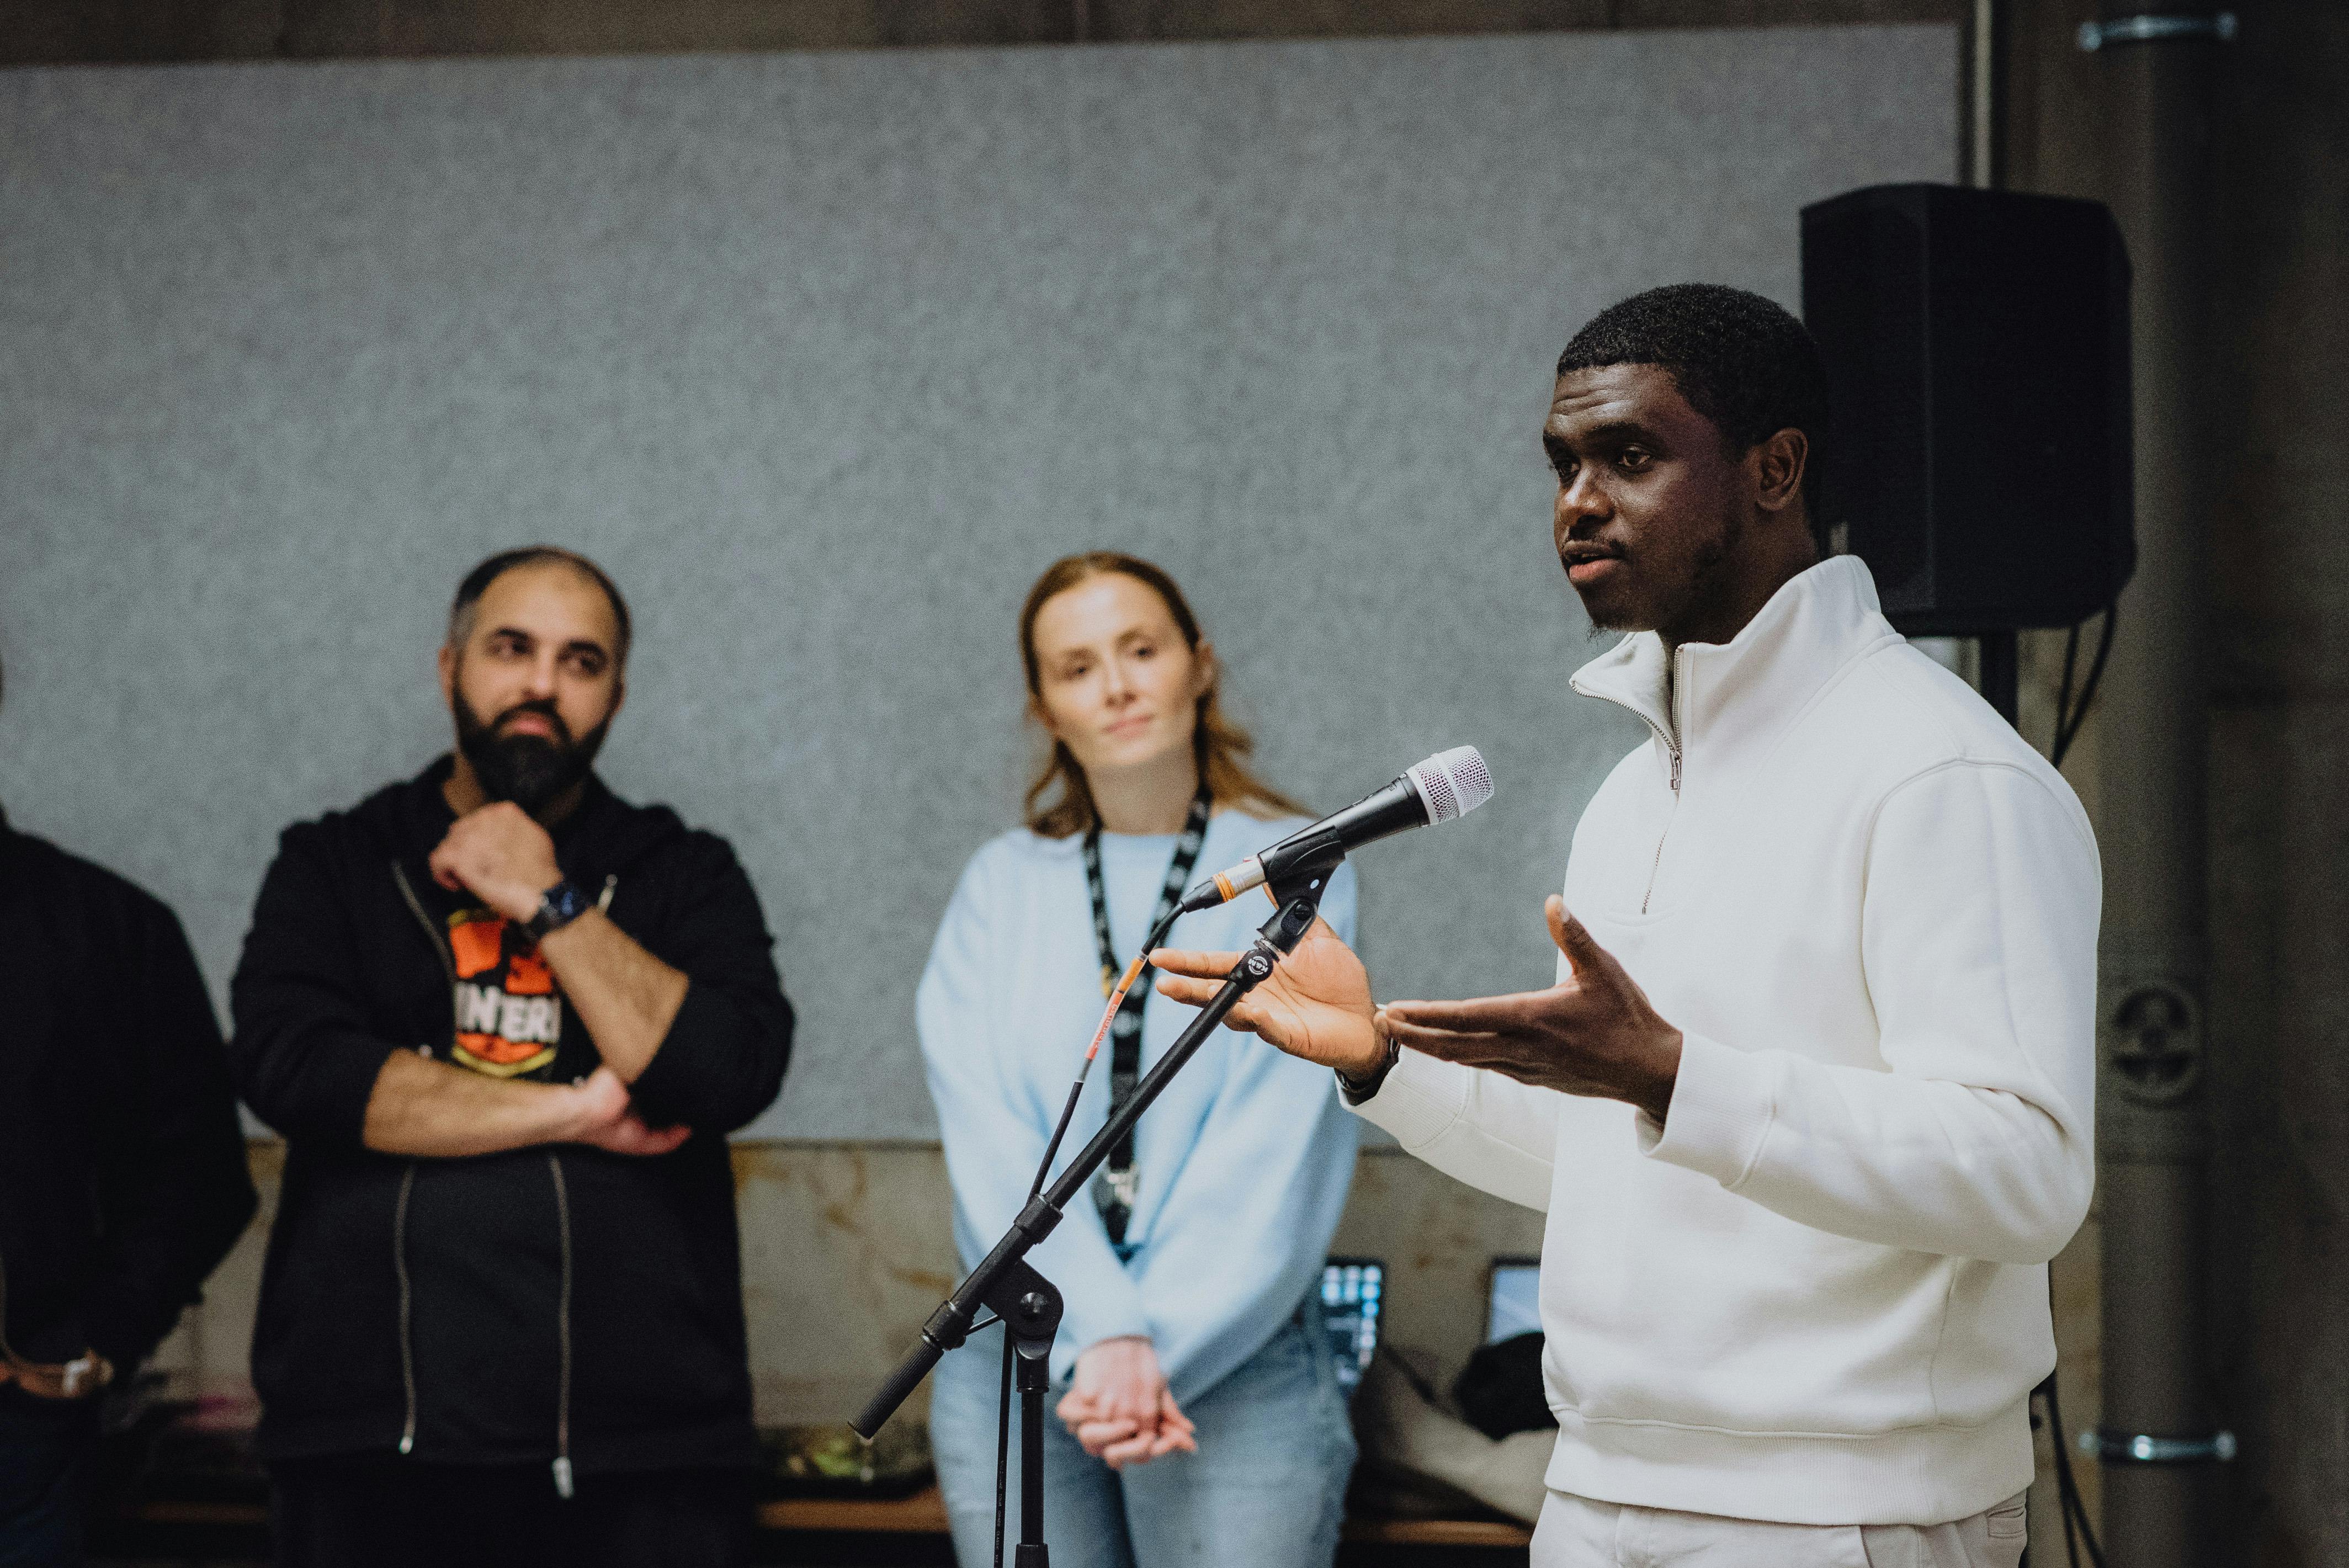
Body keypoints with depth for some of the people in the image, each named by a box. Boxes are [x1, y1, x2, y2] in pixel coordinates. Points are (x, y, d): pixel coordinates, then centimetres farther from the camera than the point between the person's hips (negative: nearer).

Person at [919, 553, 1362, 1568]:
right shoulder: (1002, 887, 9)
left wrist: (1159, 1349, -15)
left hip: (1239, 1360, -2)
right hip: (1014, 1359, 2)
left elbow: (1273, 1153, -6)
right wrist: (1100, 1336, -16)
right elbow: (987, 1140, -2)